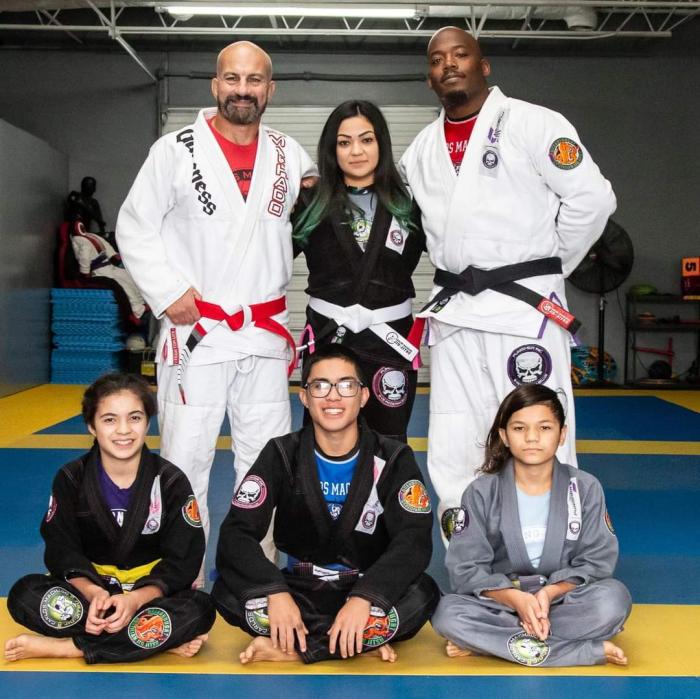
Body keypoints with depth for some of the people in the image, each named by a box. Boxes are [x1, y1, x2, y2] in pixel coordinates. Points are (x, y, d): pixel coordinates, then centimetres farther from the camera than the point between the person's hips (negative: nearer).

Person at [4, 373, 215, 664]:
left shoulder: (171, 481, -6)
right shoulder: (70, 479, -2)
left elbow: (182, 561, -10)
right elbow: (62, 551, -6)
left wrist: (136, 599, -28)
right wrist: (93, 593, -28)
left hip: (150, 593, -1)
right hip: (90, 588, 1)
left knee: (198, 610, -32)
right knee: (24, 595, -28)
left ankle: (67, 647, -24)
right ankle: (161, 639, -26)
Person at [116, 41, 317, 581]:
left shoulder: (289, 154, 7)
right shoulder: (176, 150, -4)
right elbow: (135, 228, -2)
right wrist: (168, 292, -11)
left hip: (265, 332, 4)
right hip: (196, 330, -4)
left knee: (268, 458, 11)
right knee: (185, 458, 0)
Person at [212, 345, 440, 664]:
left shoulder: (393, 459, -5)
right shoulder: (282, 455, -3)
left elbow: (414, 542, -17)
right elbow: (235, 533, -11)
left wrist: (364, 598, -33)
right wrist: (276, 592, -29)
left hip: (366, 589, -1)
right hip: (300, 588, 1)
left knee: (421, 594, -32)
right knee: (228, 592, -26)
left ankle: (290, 648, -21)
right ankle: (367, 641, -21)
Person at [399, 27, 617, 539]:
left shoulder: (532, 124, -5)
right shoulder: (423, 149, 13)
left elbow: (591, 198, -8)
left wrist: (543, 270, -2)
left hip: (523, 307, -6)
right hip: (453, 312, 6)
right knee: (452, 451, 10)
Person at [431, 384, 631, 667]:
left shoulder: (585, 487, -2)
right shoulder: (482, 492, -4)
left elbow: (596, 560, -3)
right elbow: (465, 567, -7)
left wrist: (549, 594, -19)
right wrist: (516, 599, -23)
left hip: (562, 597, 1)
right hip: (499, 599, 0)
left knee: (614, 597, -29)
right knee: (448, 614, -31)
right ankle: (590, 651, -30)